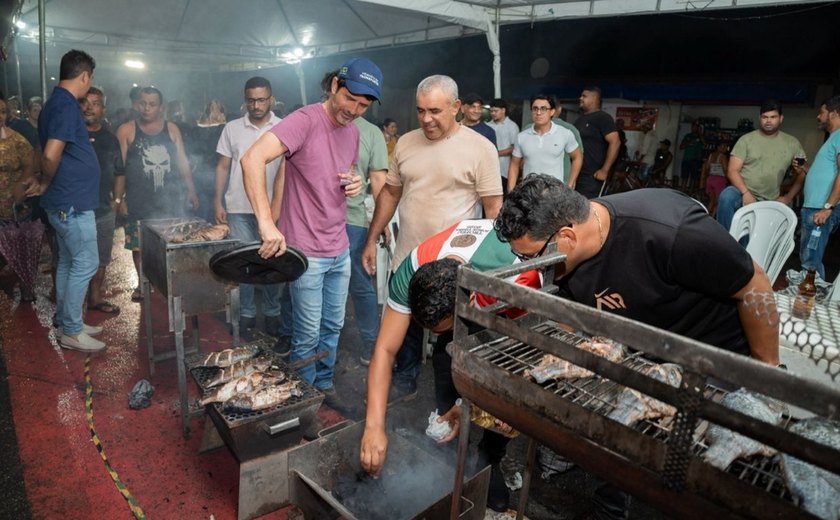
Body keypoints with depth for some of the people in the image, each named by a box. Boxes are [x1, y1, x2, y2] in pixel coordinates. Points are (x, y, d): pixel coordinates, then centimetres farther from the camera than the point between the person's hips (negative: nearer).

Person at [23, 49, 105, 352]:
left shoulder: (55, 103, 14)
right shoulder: (67, 106, -17)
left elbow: (51, 153, 18)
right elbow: (50, 155, -25)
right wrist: (46, 183, -9)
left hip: (65, 201, 10)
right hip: (73, 202, -10)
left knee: (68, 262, 15)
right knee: (86, 263, -3)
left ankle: (67, 322, 26)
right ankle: (71, 332, 5)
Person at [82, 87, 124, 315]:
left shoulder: (110, 139, 11)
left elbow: (119, 172, 18)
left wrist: (117, 200, 9)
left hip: (104, 211, 5)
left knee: (100, 259, 15)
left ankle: (95, 298, 30)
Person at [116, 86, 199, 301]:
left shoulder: (171, 129, 8)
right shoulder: (126, 130, 1)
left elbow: (182, 161, 11)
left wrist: (191, 190, 8)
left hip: (169, 198, 1)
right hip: (138, 201, -1)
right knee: (138, 244, 5)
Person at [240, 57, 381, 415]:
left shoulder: (353, 132, 7)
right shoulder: (305, 121, -18)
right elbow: (252, 159, -31)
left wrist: (355, 183, -1)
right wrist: (266, 222, -40)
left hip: (339, 250, 7)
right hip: (306, 251, -7)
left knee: (332, 327, 19)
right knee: (308, 336, 7)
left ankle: (324, 386, 39)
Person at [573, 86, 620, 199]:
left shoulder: (602, 118, -7)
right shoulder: (580, 119, 18)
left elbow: (615, 142, -16)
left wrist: (604, 170, -19)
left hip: (591, 176, -8)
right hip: (575, 173, 8)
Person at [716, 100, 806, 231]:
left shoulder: (792, 143, 8)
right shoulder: (746, 139, -1)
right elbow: (732, 170, -8)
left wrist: (788, 197, 2)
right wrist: (746, 193, -20)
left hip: (769, 203, 3)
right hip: (743, 193, -3)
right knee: (727, 196, -35)